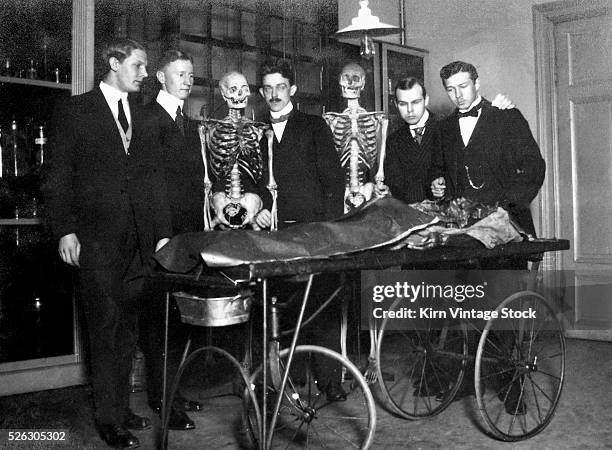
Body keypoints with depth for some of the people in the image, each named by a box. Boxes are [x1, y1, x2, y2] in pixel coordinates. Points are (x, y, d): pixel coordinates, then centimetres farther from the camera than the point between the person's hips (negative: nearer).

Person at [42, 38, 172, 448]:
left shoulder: (146, 122, 17)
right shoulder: (74, 111, 3)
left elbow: (156, 181, 15)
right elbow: (57, 176, -1)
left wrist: (163, 234, 8)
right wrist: (66, 230, -10)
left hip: (140, 241, 5)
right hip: (96, 240, -4)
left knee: (128, 327, 8)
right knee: (106, 326, -3)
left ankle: (122, 409, 18)